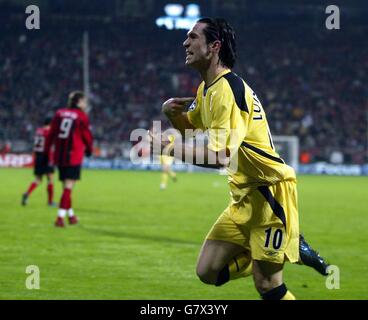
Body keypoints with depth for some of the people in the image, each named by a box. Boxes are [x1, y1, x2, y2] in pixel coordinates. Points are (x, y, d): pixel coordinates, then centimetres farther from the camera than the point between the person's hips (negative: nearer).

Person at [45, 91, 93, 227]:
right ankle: (60, 217, -16)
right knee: (68, 187, -7)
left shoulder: (59, 113, 8)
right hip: (74, 156, -5)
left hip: (60, 155, 5)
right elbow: (87, 136, 0)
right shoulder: (82, 116, -5)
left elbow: (51, 134, 7)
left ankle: (70, 215, 29)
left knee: (66, 185, 17)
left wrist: (47, 150, 11)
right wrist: (89, 149, 19)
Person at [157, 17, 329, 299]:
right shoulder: (206, 89, 10)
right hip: (246, 197, 10)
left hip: (271, 191, -9)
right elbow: (190, 126, 27)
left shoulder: (227, 90, -20)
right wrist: (173, 112, 4)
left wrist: (167, 147, -24)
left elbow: (220, 156, -28)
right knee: (209, 271, 4)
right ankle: (295, 249, 14)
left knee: (267, 286, -10)